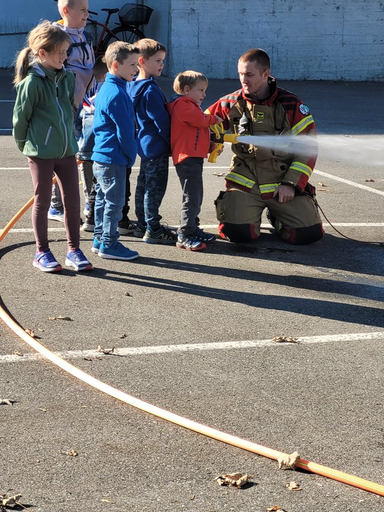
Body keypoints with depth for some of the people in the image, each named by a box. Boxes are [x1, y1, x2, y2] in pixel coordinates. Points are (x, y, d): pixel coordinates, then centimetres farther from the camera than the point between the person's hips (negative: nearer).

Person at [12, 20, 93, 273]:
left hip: (67, 150, 5)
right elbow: (20, 118, -7)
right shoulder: (32, 83, -16)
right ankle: (42, 253, 17)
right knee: (42, 202, 6)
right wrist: (25, 145, 4)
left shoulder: (68, 78, 2)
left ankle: (74, 250, 19)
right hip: (41, 153, -5)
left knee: (73, 201, 7)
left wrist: (69, 138, 15)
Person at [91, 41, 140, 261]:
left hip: (102, 155, 10)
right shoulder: (116, 94, -20)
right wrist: (132, 156, -6)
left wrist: (129, 154, 21)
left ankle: (100, 240, 25)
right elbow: (125, 131, -18)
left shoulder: (107, 88, 12)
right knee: (114, 201, -2)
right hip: (113, 158, -10)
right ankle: (109, 244, 5)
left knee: (103, 199, 16)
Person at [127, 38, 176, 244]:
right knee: (155, 187, -3)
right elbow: (161, 120, -20)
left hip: (145, 144, 10)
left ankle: (143, 225, 25)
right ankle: (152, 230, 2)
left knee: (144, 185, 16)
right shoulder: (150, 90, -21)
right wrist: (172, 141, -8)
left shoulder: (134, 86, 8)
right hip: (156, 146, -10)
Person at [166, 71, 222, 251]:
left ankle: (193, 229, 28)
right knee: (191, 198, -12)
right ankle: (184, 236, -10)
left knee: (196, 197, 18)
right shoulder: (182, 104, -8)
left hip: (195, 158, 11)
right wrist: (214, 119, -2)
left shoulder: (190, 106, 26)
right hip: (187, 158, -11)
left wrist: (212, 146, 12)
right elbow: (199, 119, -21)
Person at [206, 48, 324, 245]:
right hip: (245, 183, 0)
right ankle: (252, 211, 14)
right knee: (237, 232, -23)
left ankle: (276, 215, 18)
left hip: (282, 183, 0)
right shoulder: (231, 104, 2)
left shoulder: (290, 104, -3)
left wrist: (291, 184, -9)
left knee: (309, 233, -15)